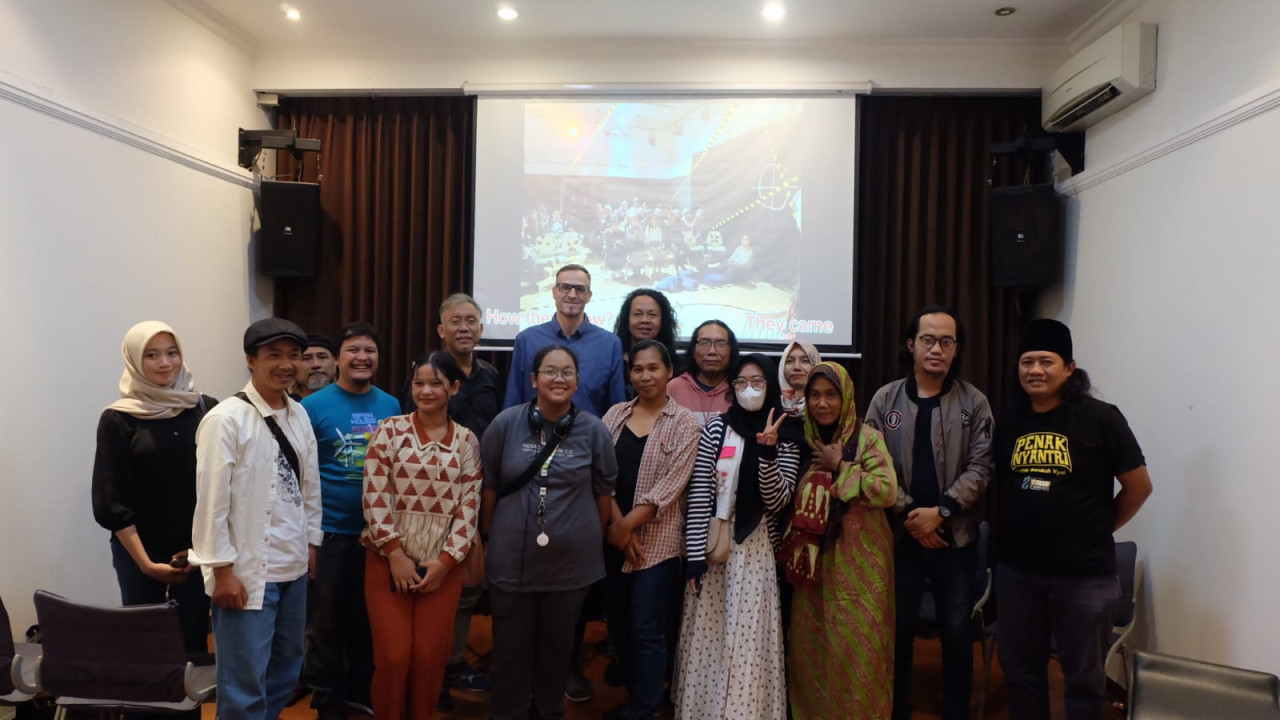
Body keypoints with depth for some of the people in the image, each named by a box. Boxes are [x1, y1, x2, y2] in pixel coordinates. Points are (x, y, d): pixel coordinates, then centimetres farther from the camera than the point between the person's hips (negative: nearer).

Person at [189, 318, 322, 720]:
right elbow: (212, 501, -16)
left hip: (293, 566, 7)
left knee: (287, 667, 20)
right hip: (247, 570, -7)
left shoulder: (299, 415, 6)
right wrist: (222, 570, -15)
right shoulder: (226, 419, -15)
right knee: (245, 680, 2)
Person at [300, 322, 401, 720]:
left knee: (369, 620, 17)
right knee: (327, 623, 11)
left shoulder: (391, 406, 2)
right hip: (330, 533, -3)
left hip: (379, 533, 3)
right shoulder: (313, 406, -8)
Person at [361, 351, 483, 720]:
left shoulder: (467, 441, 3)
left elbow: (469, 507, 0)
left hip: (442, 565, 1)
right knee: (392, 657, 2)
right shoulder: (390, 430, -1)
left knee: (430, 658, 6)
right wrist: (395, 554, -11)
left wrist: (445, 560, -8)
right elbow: (374, 497, -6)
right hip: (389, 559, -1)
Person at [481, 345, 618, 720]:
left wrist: (591, 541, 11)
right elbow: (489, 488, 1)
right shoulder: (506, 423, -7)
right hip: (512, 560, -1)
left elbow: (603, 492, 5)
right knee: (510, 648, 12)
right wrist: (488, 540, 7)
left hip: (572, 561, 1)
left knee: (558, 648, 19)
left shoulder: (593, 430, -6)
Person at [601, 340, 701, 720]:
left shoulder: (685, 424, -5)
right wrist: (617, 523, -11)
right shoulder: (615, 414, 6)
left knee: (646, 630, 1)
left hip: (657, 540, -4)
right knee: (617, 624, 13)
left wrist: (628, 525, -15)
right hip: (613, 537, 4)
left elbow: (670, 485, -12)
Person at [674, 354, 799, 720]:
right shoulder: (716, 428, -1)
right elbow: (698, 495, -4)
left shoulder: (785, 439, 1)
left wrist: (768, 453, -22)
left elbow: (777, 502, -8)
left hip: (758, 549, 0)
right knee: (709, 634, 8)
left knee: (749, 638, 1)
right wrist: (695, 554, -9)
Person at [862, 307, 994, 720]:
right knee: (899, 627, 10)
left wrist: (941, 511, -16)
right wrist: (909, 514, -11)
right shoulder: (885, 400, 1)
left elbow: (981, 467, -6)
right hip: (900, 532, 1)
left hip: (955, 534, 0)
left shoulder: (974, 403, 0)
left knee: (957, 631, 8)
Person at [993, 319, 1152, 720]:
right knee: (1020, 668, 17)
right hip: (1016, 568, 4)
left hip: (1083, 571, -3)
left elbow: (1139, 486, -3)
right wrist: (1007, 532, 7)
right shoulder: (1008, 421, 3)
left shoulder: (1099, 418, -10)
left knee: (1084, 675, 13)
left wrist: (1099, 529, 2)